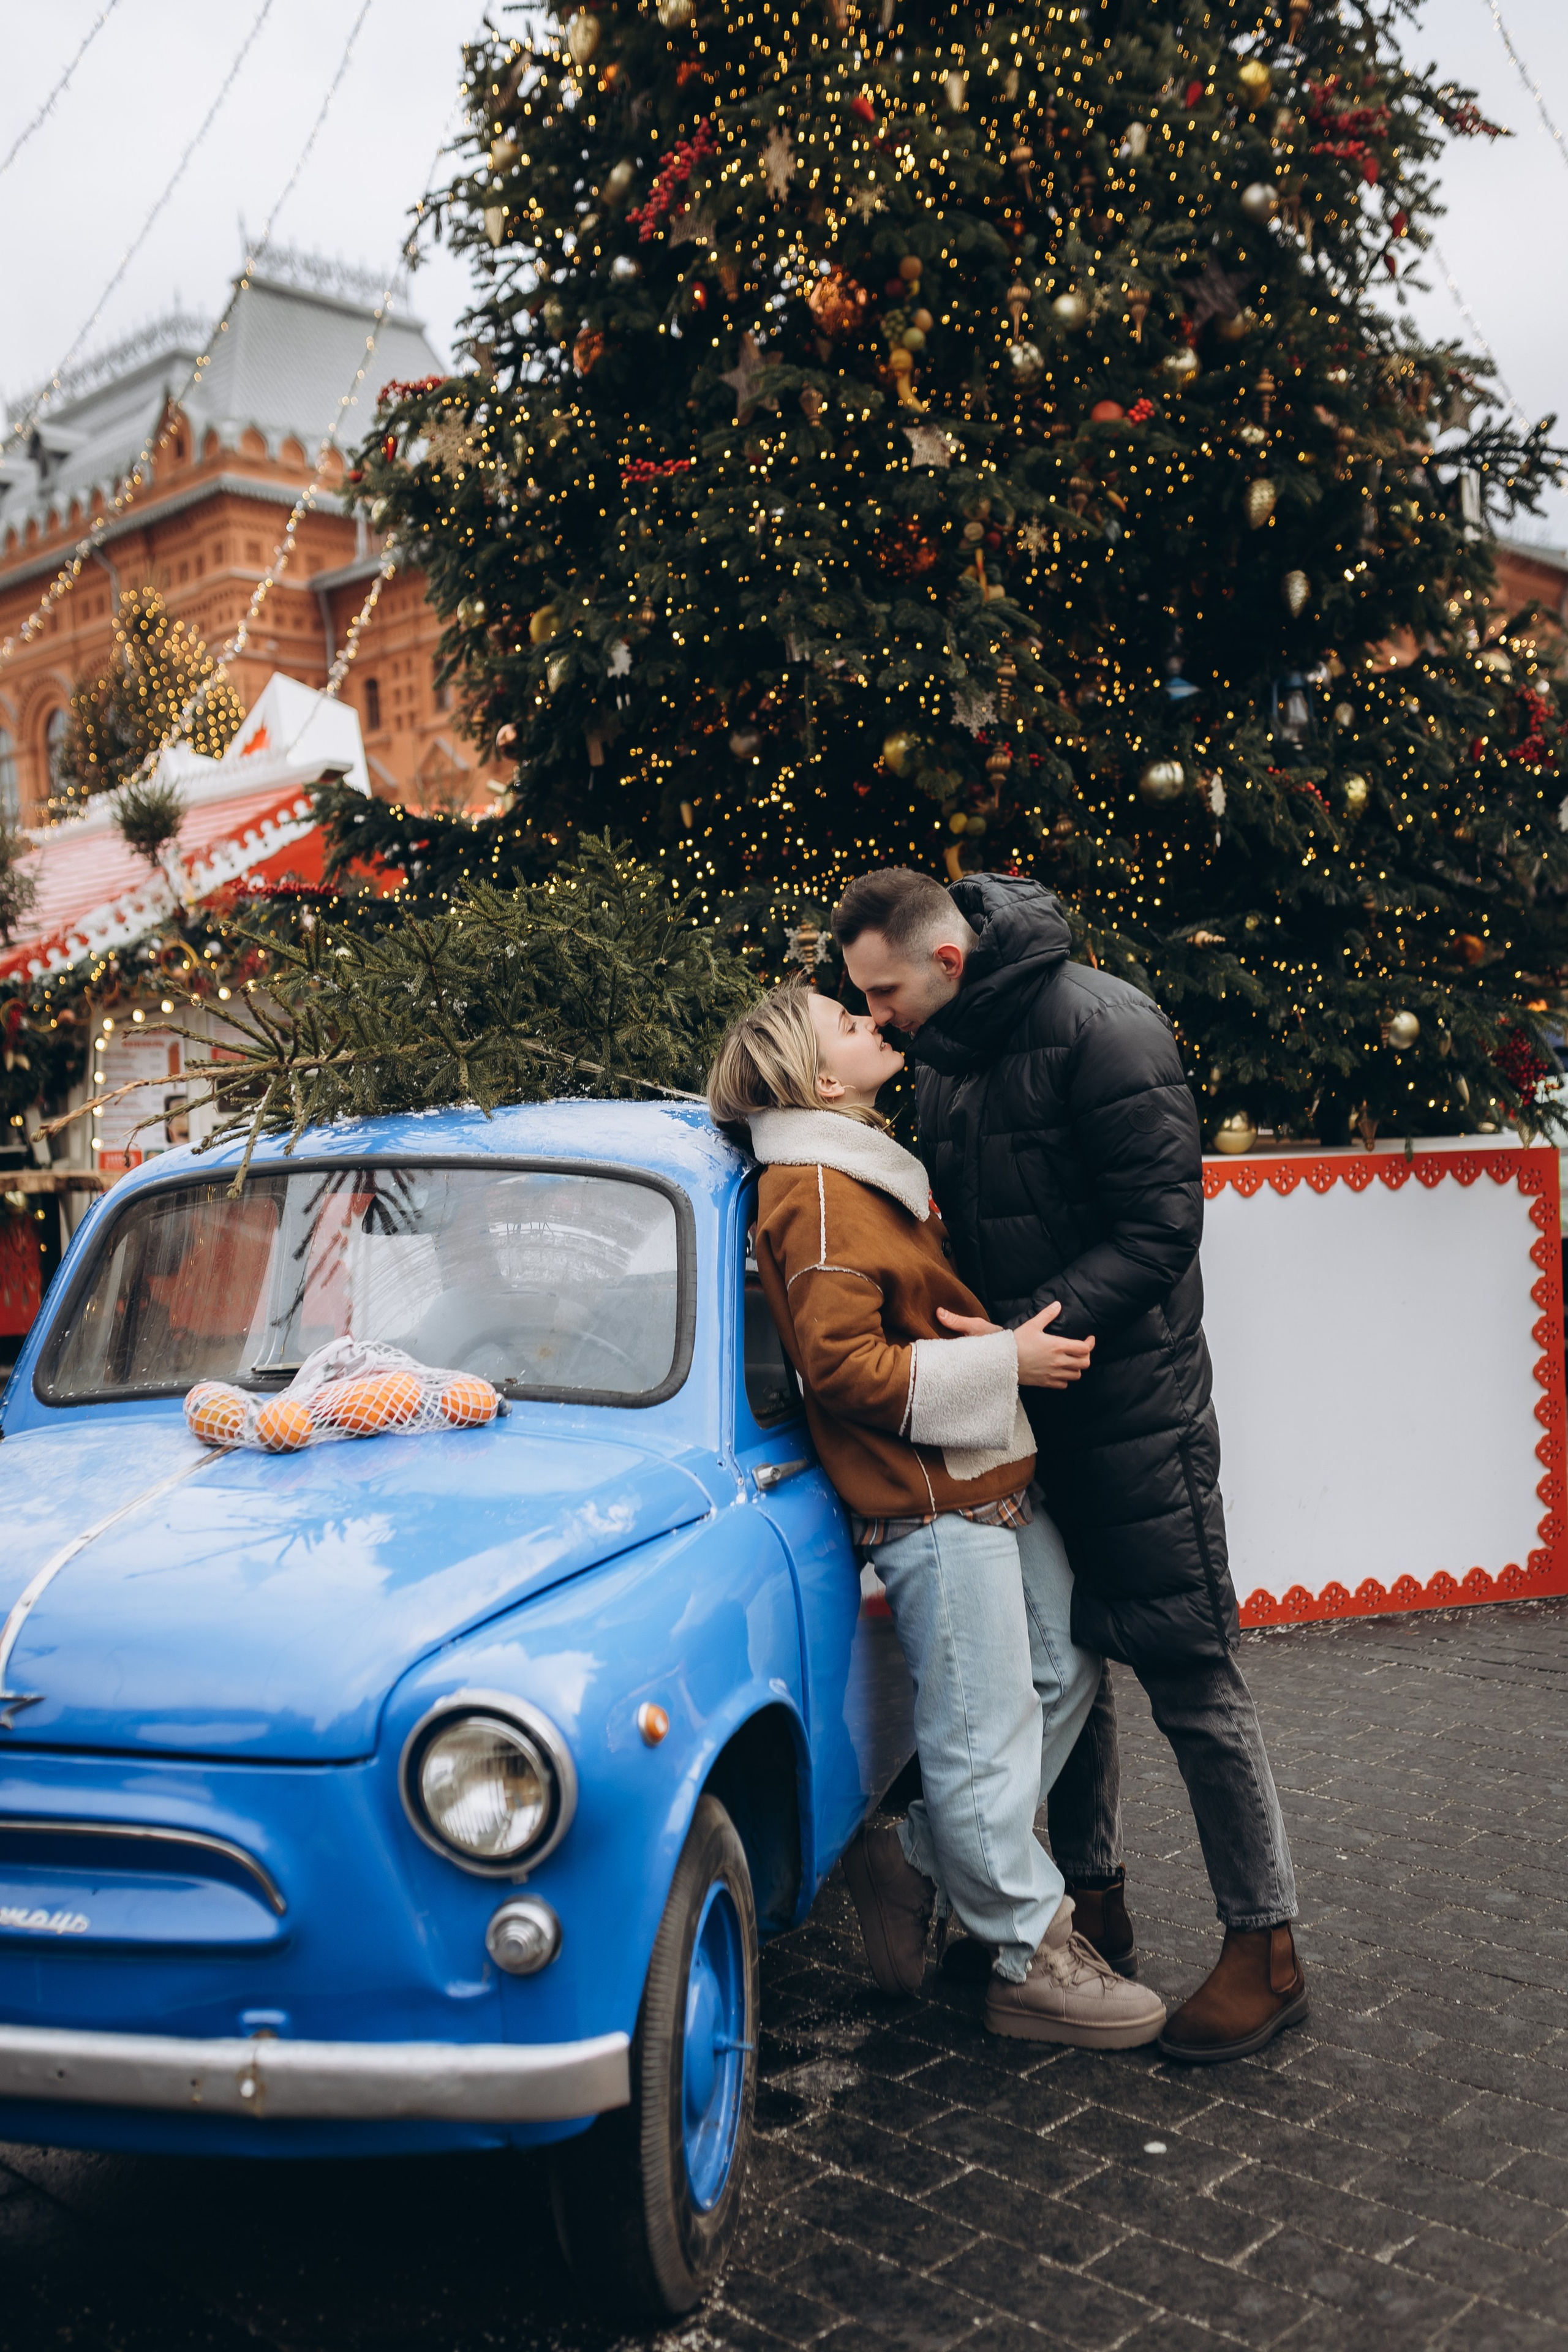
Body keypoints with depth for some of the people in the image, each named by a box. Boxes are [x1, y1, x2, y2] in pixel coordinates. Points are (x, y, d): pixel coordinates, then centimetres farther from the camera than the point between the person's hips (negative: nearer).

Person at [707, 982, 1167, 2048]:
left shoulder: (872, 1170, 17)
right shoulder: (815, 1192, -14)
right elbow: (842, 1364, -20)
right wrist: (1006, 1361, -18)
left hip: (994, 1480, 10)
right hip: (931, 1503, -10)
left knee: (1064, 1676, 15)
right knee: (985, 1735, -1)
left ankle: (912, 1858, 26)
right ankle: (1034, 1961, 13)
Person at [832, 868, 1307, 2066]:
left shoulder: (1101, 1026, -17)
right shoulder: (945, 1058, 9)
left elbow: (1162, 1224, -20)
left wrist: (1034, 1326, -26)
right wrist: (963, 1327, 0)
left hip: (1133, 1398, -8)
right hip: (1030, 1402, 8)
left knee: (1189, 1670, -3)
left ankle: (1266, 1950, 8)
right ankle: (1094, 1902, 31)